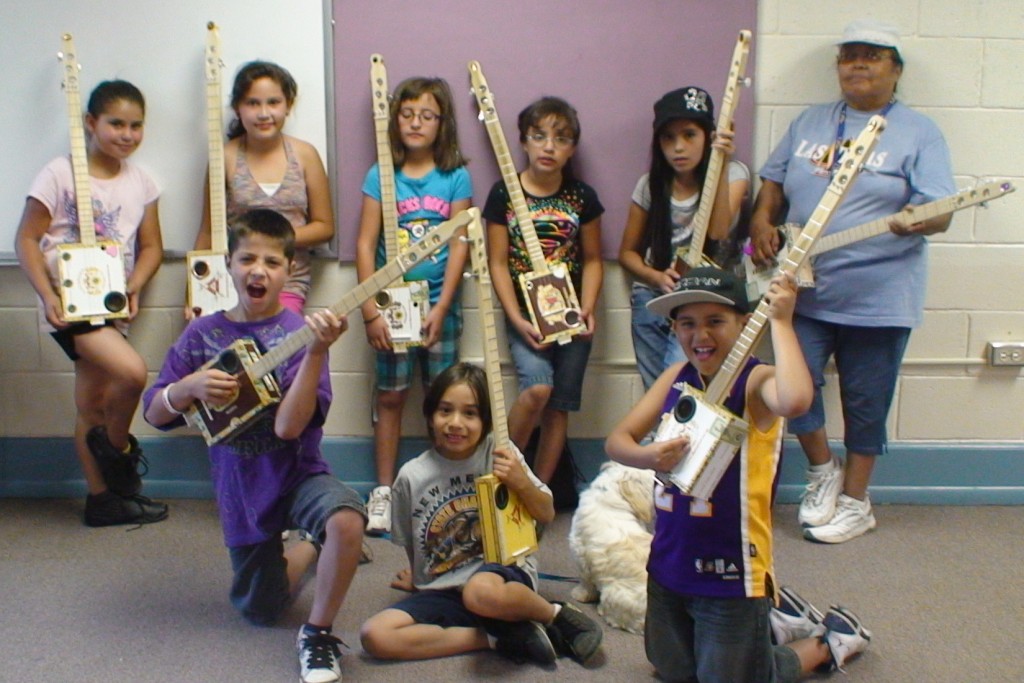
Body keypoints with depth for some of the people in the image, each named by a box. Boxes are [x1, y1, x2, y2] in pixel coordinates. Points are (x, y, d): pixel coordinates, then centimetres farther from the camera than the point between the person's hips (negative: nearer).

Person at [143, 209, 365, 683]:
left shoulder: (299, 333, -15)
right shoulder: (203, 333, -4)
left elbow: (287, 426, -27)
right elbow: (155, 413, 0)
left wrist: (316, 352, -37)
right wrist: (190, 386, -21)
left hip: (297, 473, -4)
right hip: (241, 489, 4)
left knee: (347, 520, -38)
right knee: (261, 610, 15)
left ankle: (318, 633, -12)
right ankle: (310, 547, 45)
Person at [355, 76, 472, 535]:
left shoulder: (456, 177, 0)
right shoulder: (380, 175, 0)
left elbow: (459, 245, -3)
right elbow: (365, 244, -3)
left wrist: (440, 309, -10)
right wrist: (370, 310, -10)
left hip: (440, 303, 0)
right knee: (390, 394, 6)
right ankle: (384, 490, 16)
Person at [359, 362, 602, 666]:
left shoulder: (498, 452, -6)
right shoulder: (411, 476, -3)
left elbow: (547, 515, 1)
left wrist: (521, 483, -15)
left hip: (502, 566, -3)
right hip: (443, 591, 4)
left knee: (483, 592, -40)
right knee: (374, 635, -21)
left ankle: (556, 614, -8)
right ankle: (497, 637, -13)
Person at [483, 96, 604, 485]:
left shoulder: (582, 197, 3)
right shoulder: (504, 194, -3)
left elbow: (593, 259, 9)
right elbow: (498, 262, -4)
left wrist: (588, 309, -7)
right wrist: (516, 318, -13)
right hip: (524, 313, -2)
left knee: (559, 406, 5)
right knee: (538, 387, -23)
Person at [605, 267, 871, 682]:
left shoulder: (757, 381, -18)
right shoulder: (677, 376, 0)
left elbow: (795, 401, -43)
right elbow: (617, 440, 0)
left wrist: (780, 321, -31)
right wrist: (647, 456, -22)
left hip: (729, 575, -7)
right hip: (667, 568, 7)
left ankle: (830, 640, 33)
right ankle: (772, 623, 45)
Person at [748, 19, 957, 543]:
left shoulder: (918, 133, 0)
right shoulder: (809, 123, 14)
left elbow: (940, 212, -8)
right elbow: (773, 181, 17)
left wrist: (918, 220, -31)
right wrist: (761, 219, -3)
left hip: (879, 297, -3)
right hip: (804, 289, 3)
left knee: (865, 402, 6)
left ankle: (856, 500, 24)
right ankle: (823, 469, 27)